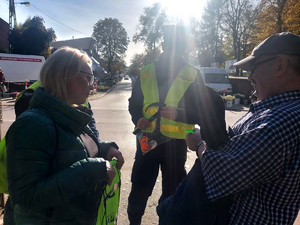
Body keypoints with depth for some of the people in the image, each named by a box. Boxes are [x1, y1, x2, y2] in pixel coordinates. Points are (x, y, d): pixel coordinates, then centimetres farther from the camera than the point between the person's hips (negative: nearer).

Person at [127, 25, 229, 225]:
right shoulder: (146, 73, 2)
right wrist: (137, 118, -9)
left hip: (175, 143, -2)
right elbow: (134, 103, 12)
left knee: (171, 192, 14)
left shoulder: (193, 75, -5)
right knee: (139, 188, 12)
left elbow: (203, 112, -5)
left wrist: (178, 114, -22)